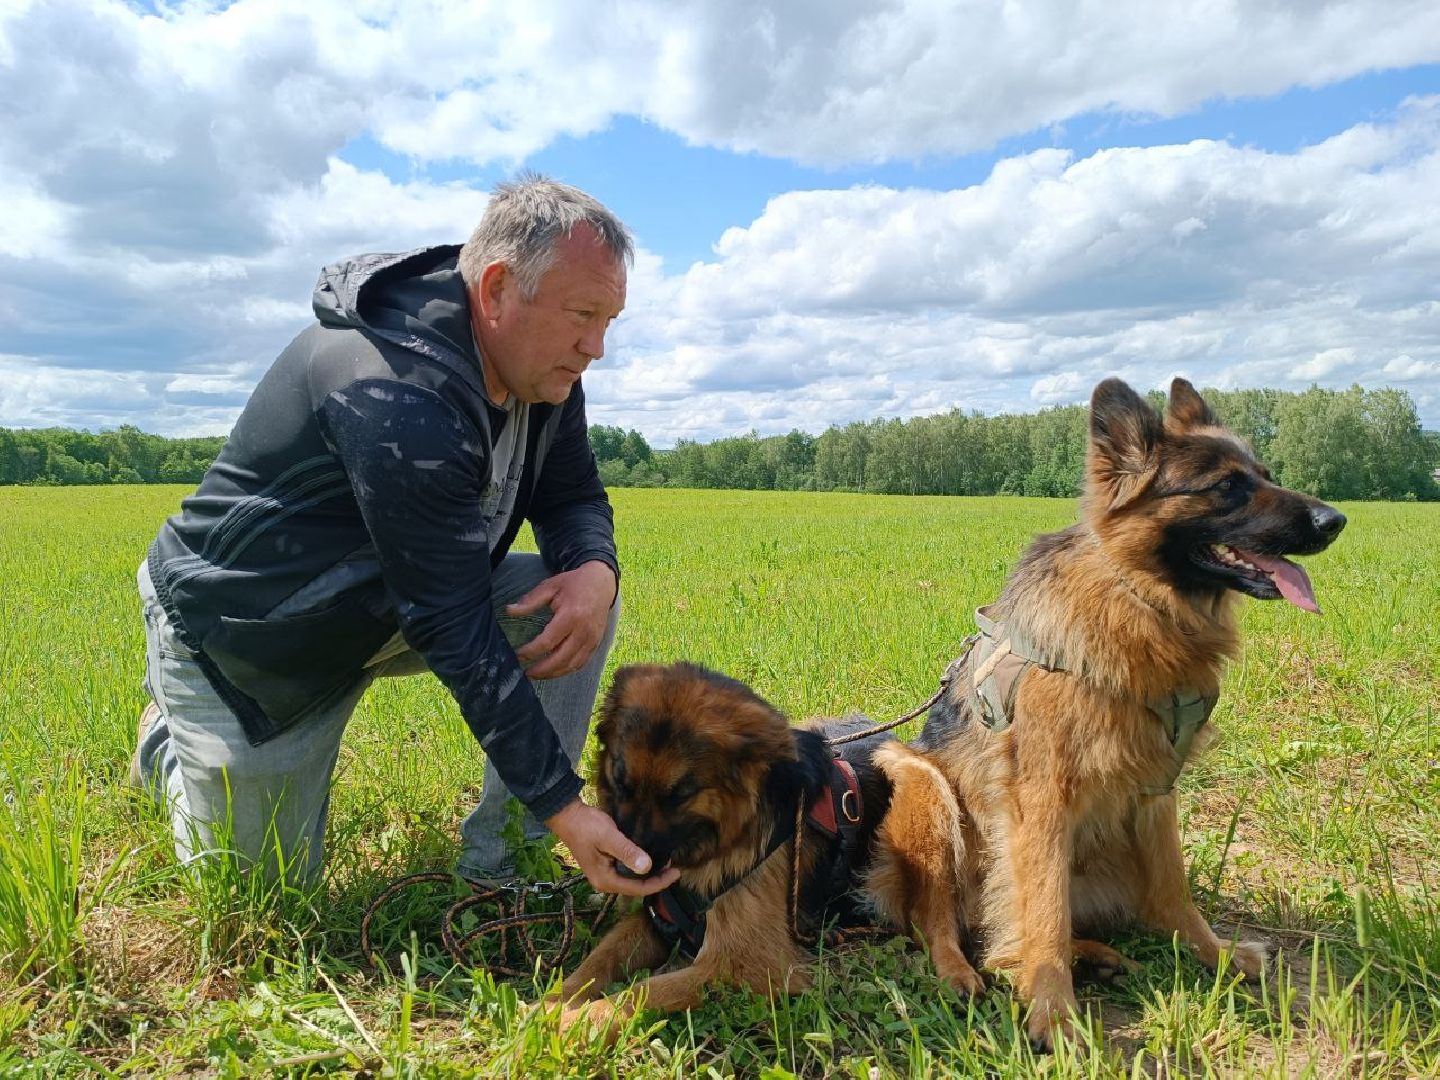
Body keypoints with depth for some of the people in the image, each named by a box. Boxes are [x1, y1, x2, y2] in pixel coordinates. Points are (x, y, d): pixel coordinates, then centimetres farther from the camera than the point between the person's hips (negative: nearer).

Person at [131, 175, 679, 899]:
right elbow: (454, 629, -36)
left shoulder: (542, 367, -9)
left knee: (583, 592, -13)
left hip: (392, 602, 7)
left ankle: (499, 855, -6)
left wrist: (595, 568, -25)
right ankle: (169, 744, 33)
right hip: (242, 630, -7)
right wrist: (564, 806, -34)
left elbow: (573, 494, 1)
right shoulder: (401, 397, -36)